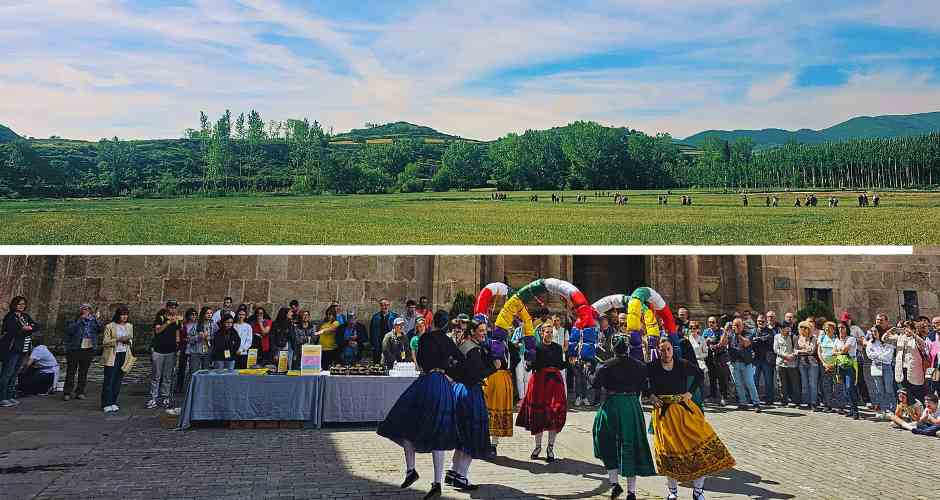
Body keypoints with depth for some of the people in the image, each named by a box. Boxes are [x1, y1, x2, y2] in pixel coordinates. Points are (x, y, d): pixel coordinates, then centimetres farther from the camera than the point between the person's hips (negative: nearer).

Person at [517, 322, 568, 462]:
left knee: (556, 413, -6)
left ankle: (550, 447, 6)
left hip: (554, 380, 2)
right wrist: (530, 363, -24)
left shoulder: (558, 347, 10)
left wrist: (569, 362, -8)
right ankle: (538, 446, 19)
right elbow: (531, 366, -3)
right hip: (539, 380, -2)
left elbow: (561, 366, 9)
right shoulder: (536, 347, 1)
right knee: (538, 412, 2)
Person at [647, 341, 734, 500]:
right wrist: (651, 395, -5)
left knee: (701, 443, -7)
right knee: (669, 449, 0)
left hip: (684, 409, 2)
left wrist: (690, 392, 4)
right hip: (663, 412, -2)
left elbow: (699, 375, 14)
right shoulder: (652, 367, -7)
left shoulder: (683, 365, -3)